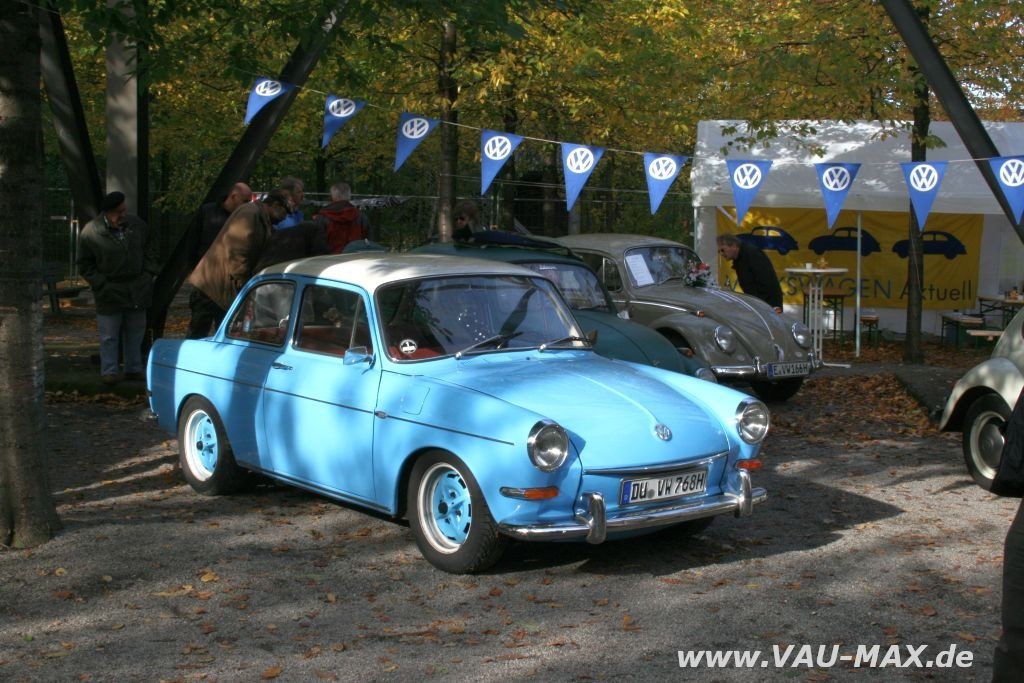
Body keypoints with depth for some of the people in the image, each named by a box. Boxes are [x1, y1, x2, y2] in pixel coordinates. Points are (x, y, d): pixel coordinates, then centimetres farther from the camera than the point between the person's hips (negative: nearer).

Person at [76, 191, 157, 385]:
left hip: (137, 289, 4)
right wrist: (100, 283, -10)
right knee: (109, 335, 1)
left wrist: (149, 273, 7)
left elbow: (148, 250, 18)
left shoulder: (137, 225, 2)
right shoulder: (90, 232, -10)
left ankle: (134, 369, 23)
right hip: (109, 291, -4)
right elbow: (85, 265, -1)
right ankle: (109, 371, 11)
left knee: (136, 332, 12)